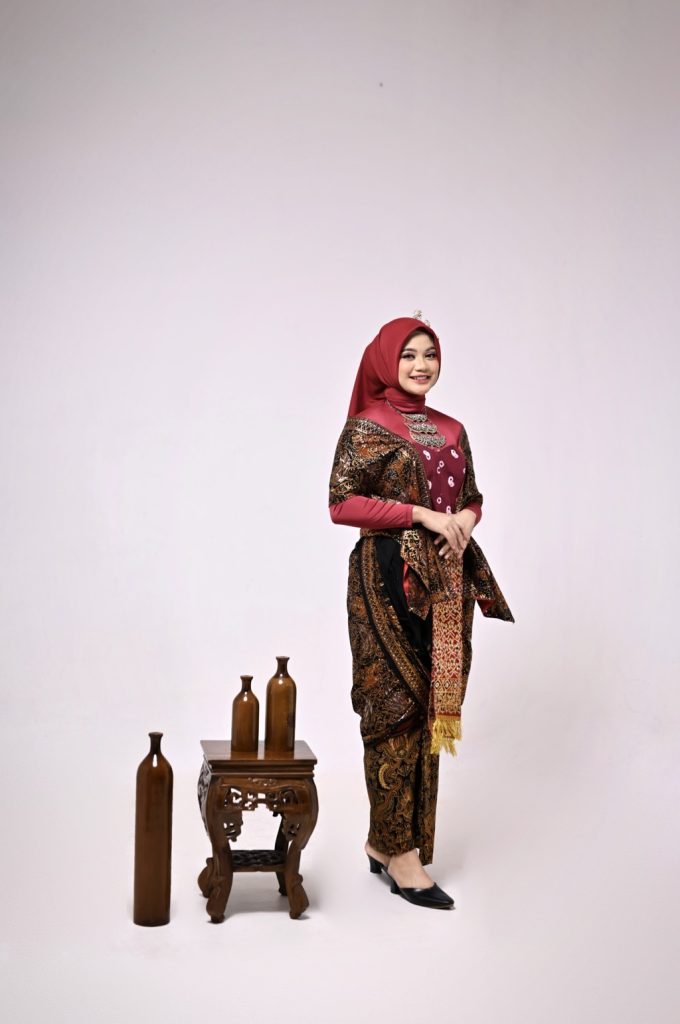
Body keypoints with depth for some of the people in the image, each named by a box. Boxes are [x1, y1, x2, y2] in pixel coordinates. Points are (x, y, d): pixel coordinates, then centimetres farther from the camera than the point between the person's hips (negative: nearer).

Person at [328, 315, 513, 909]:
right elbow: (342, 504, -11)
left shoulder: (451, 431, 15)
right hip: (389, 579, -6)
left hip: (445, 581, 6)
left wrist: (466, 518, -4)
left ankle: (386, 840, 20)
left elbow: (472, 497, 21)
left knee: (431, 708, 7)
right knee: (396, 708, -4)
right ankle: (399, 851, 7)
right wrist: (424, 515, -16)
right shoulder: (367, 426, -3)